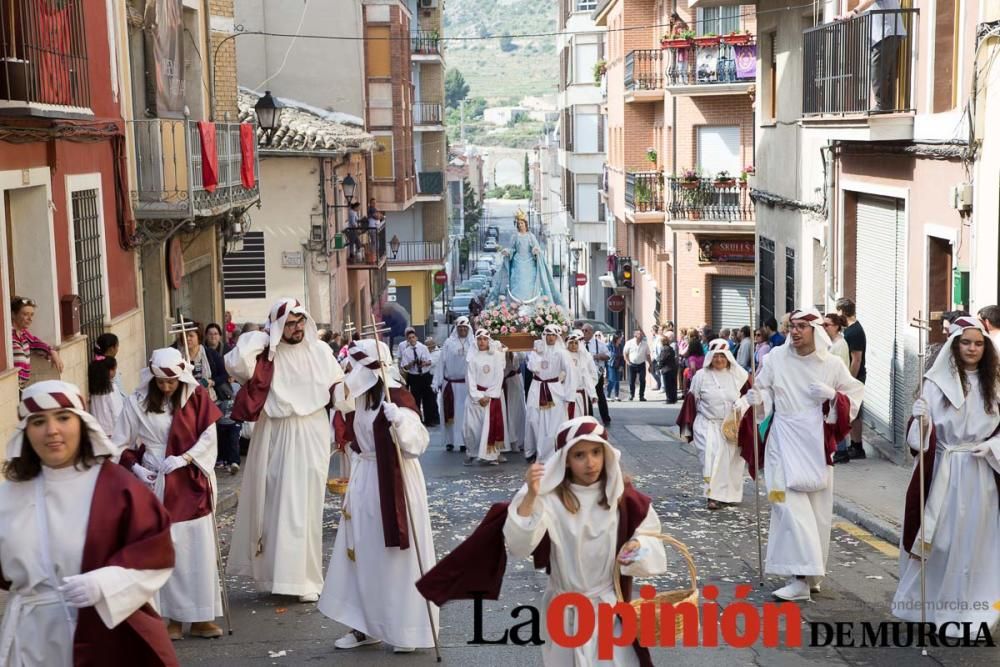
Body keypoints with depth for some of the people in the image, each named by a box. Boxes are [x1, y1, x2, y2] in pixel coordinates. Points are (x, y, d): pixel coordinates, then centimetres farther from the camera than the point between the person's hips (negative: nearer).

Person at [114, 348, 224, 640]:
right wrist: (136, 468, -12)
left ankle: (200, 618, 9)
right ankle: (173, 617, 9)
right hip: (154, 485, 0)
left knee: (199, 548, 0)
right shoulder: (137, 402, -2)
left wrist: (183, 458, -18)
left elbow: (209, 438, -5)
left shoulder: (197, 397, -1)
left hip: (191, 484, 0)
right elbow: (121, 445, 3)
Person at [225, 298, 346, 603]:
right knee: (277, 505, 6)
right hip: (275, 438, -1)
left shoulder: (320, 351, 1)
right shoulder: (266, 355, -6)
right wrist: (261, 338, -16)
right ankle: (277, 572, 17)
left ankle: (305, 578, 11)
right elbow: (235, 363, -23)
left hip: (311, 436, 1)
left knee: (305, 506, 5)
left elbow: (338, 384, 11)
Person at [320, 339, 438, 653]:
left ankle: (408, 629, 14)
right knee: (363, 555, 12)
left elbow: (418, 443, -24)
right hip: (364, 482, 8)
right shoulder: (359, 397, 6)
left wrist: (399, 419, -40)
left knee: (396, 557, 1)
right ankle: (366, 624, 23)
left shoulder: (397, 398, -19)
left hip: (394, 483, -8)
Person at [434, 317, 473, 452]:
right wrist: (437, 382, -2)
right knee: (450, 413, 4)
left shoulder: (473, 344, 2)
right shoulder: (449, 343, 2)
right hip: (450, 384, 0)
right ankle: (450, 441, 11)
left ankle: (464, 441, 6)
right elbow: (441, 363, 2)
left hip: (467, 384, 0)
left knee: (465, 413, 1)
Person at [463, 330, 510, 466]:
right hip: (477, 395, 0)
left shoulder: (496, 355, 2)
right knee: (474, 425, -4)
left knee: (494, 424, -3)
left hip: (494, 395, 0)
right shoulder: (472, 357, 1)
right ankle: (473, 452, 9)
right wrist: (479, 396, -11)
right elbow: (470, 379, -2)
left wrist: (489, 395, -9)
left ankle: (492, 454, 2)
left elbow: (499, 377, -2)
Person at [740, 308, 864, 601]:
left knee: (817, 508, 7)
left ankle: (810, 574, 18)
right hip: (784, 441, -1)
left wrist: (832, 395, -10)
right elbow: (763, 391, 9)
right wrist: (756, 399, -12)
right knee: (789, 504, -11)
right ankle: (800, 576, -9)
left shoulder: (832, 364, -1)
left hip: (816, 444, 1)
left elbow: (855, 394, 9)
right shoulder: (776, 357, -1)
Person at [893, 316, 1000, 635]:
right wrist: (920, 417, -25)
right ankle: (928, 602, 19)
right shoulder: (937, 382, -2)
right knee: (937, 539, 3)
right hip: (942, 471, -2)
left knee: (972, 541, 7)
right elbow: (923, 434, -5)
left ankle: (966, 610, 19)